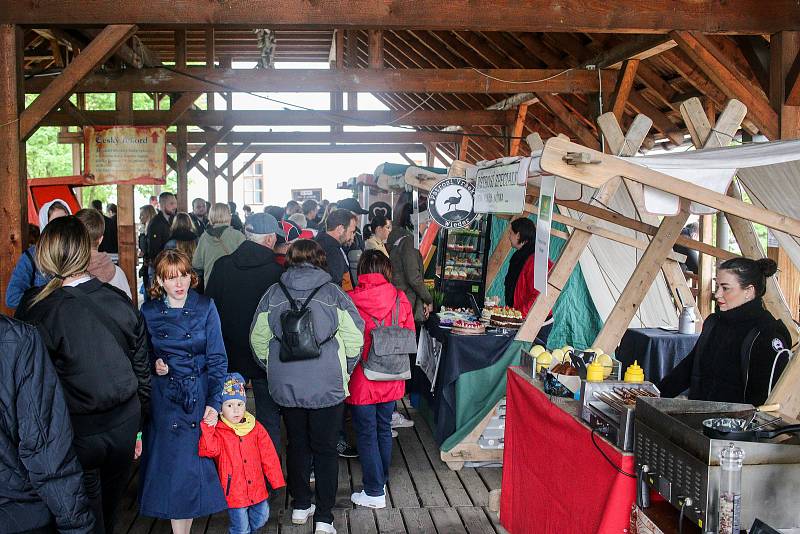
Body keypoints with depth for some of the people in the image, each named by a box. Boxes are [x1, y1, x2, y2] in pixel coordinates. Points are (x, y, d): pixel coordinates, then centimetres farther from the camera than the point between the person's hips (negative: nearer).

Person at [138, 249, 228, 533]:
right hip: (164, 397, 1)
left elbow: (217, 358, -3)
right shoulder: (149, 311, 2)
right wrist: (154, 364, -10)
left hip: (200, 394, -1)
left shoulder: (205, 307, -3)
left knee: (195, 461, 1)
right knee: (171, 461, -2)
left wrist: (214, 402, -10)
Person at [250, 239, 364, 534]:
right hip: (328, 386, -2)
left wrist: (272, 370, 18)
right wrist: (345, 370, 7)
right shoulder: (333, 293, -7)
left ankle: (300, 506, 29)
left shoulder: (273, 293, -2)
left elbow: (258, 338, 3)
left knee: (296, 445, 18)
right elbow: (355, 337, -8)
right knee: (325, 449, 8)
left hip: (286, 387, 2)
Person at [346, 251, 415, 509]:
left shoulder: (350, 301, -15)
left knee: (366, 433, 7)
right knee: (384, 429, 20)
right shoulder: (400, 299, -7)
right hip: (391, 379, 4)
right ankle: (382, 480, 34)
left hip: (361, 380, -3)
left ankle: (374, 492, 13)